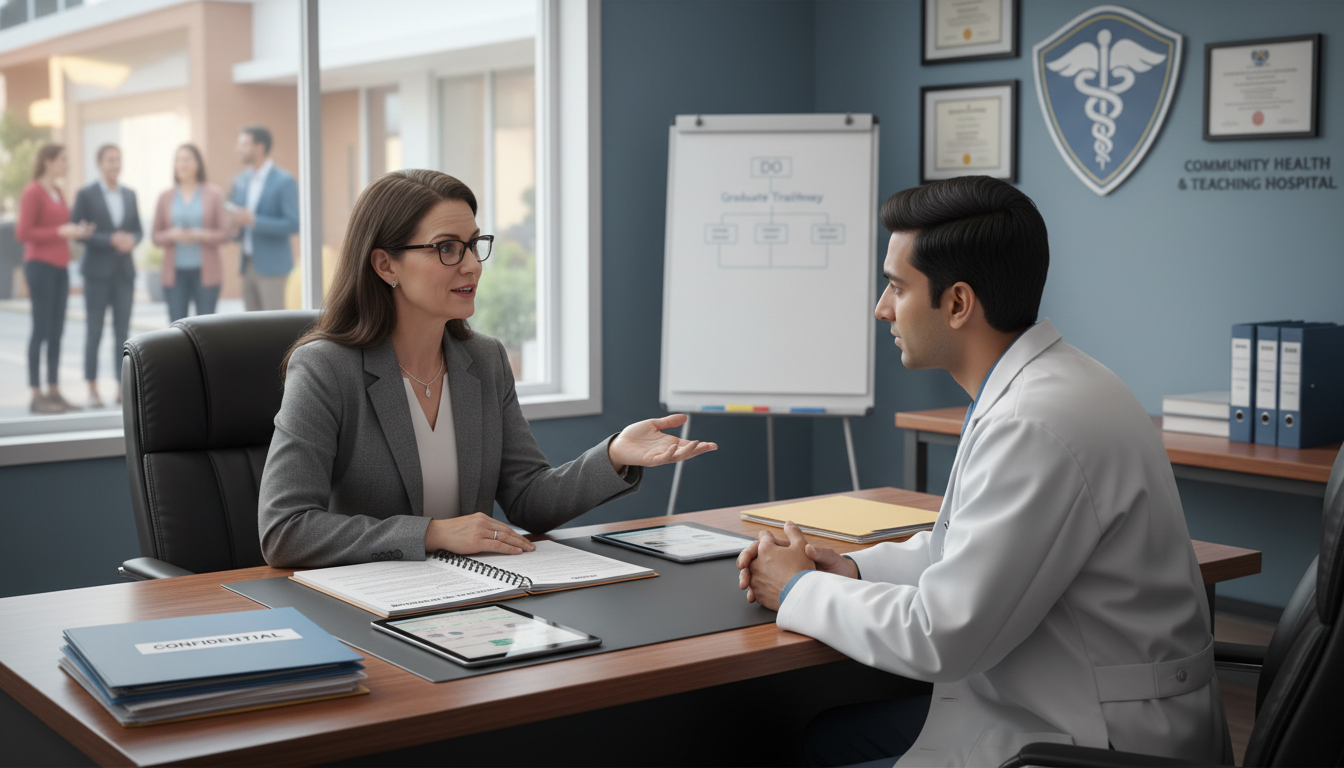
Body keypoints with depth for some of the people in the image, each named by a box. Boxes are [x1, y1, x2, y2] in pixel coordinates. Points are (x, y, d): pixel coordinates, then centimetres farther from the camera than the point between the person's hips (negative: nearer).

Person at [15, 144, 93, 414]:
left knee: (57, 331, 6)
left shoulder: (57, 192, 16)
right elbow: (23, 233, -14)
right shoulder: (32, 192, -9)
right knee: (41, 329, -7)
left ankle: (54, 392, 10)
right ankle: (36, 397, -4)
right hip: (40, 266, -8)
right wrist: (60, 232, -20)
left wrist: (76, 231, 4)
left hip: (59, 267, 8)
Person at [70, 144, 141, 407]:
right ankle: (92, 389, 4)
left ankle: (122, 388, 7)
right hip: (97, 270, -4)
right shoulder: (86, 194, -1)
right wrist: (110, 240, -17)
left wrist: (131, 239, -9)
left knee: (122, 331, 3)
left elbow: (138, 230, 13)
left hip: (124, 270, 4)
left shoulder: (130, 195, 12)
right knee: (94, 331, -1)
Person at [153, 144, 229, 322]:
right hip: (175, 272, 1)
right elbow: (156, 237, 9)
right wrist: (171, 235, -11)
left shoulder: (213, 195, 3)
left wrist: (202, 235, -16)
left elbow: (225, 234, 1)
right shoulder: (165, 197, 7)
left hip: (205, 272, -1)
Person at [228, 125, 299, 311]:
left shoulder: (284, 181, -11)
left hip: (271, 266, -7)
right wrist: (236, 224, -5)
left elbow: (294, 224, -16)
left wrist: (253, 220, -23)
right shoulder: (242, 180, 10)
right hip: (248, 265, 7)